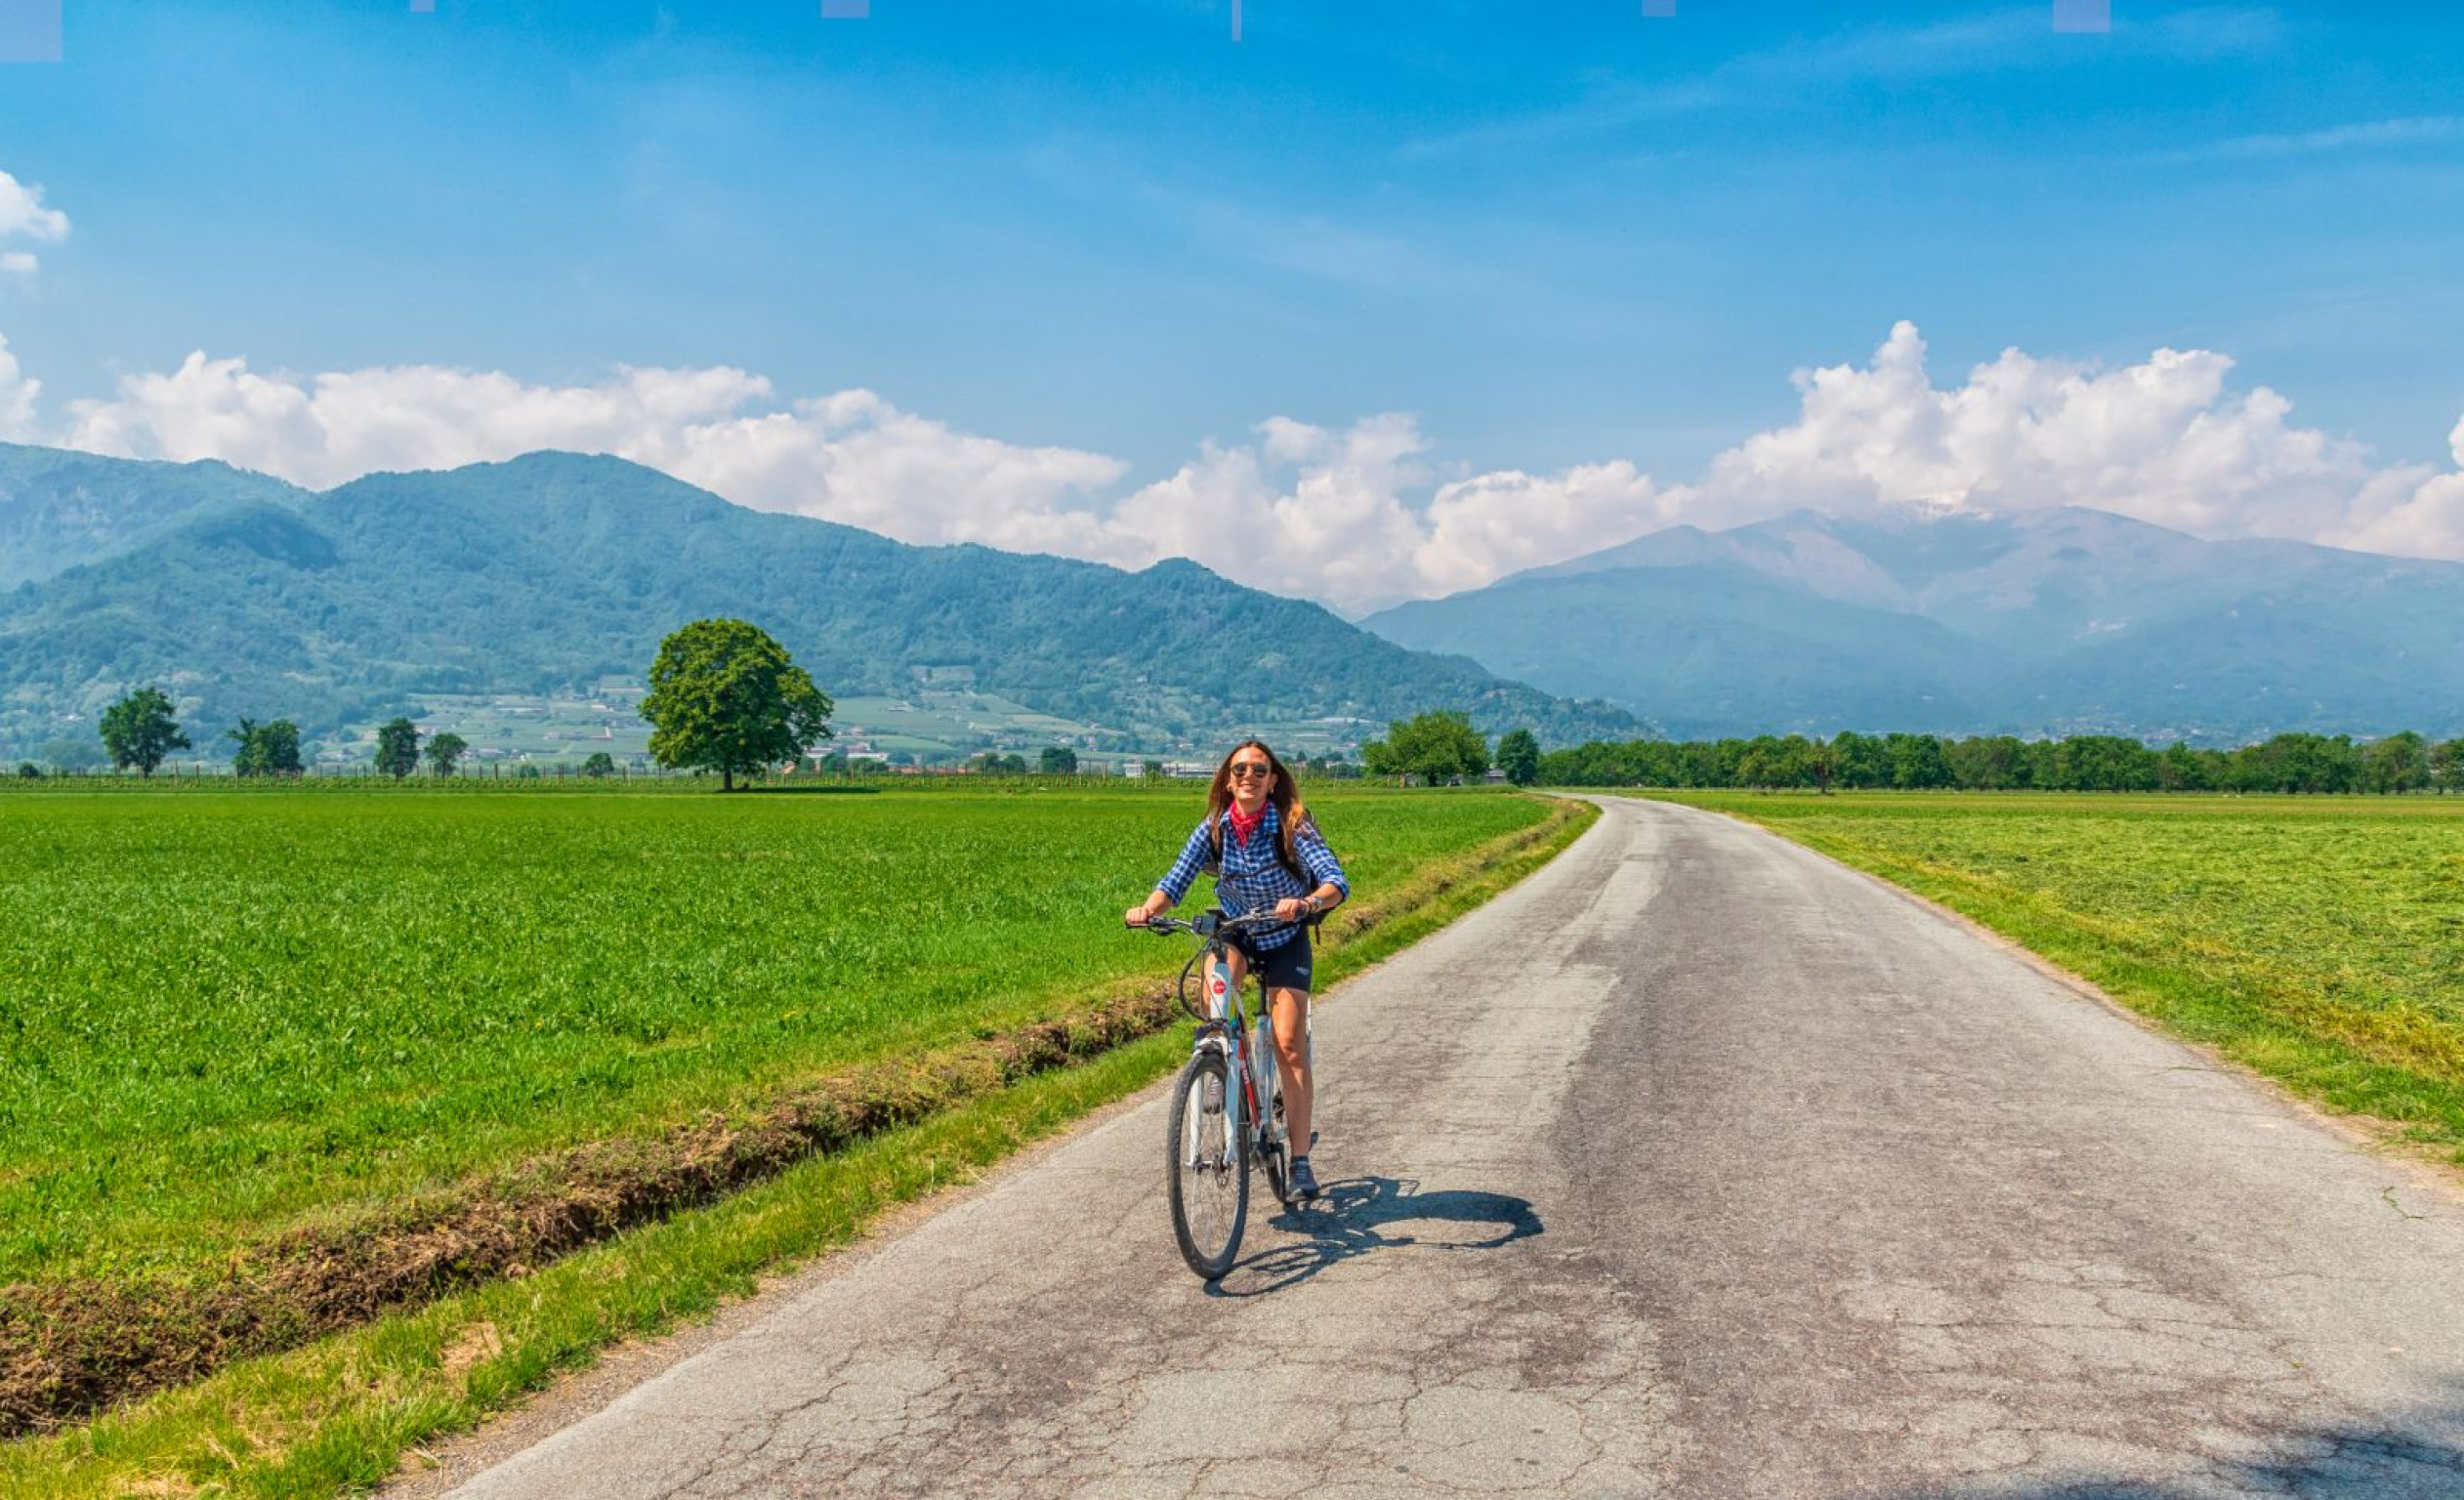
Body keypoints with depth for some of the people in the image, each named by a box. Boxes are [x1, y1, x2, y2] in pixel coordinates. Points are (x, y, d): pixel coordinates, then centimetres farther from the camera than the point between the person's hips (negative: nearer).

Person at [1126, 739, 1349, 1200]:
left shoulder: (1291, 826, -22)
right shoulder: (1214, 828, -13)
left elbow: (1337, 882, -33)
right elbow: (1175, 880, -17)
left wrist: (1307, 903, -54)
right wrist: (1148, 908, -38)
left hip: (1285, 941, -2)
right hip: (1234, 933, 2)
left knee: (1289, 1045, -11)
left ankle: (1300, 1160, -2)